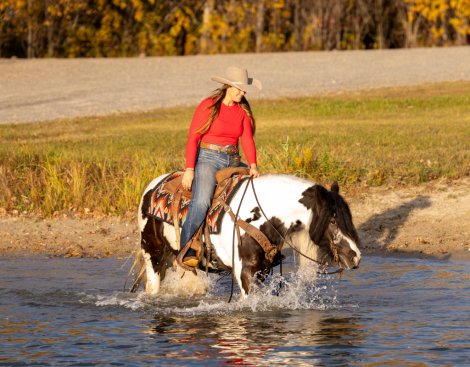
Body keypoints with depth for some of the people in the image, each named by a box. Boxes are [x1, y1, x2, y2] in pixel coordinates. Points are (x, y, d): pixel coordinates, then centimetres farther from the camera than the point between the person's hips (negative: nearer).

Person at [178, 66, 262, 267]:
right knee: (201, 201, -29)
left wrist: (252, 166, -16)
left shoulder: (243, 111, 10)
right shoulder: (208, 106, -5)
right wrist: (189, 169, -16)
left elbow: (247, 140, 2)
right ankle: (186, 251, -28)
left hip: (233, 162, 6)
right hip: (207, 159, -6)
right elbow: (192, 138, -7)